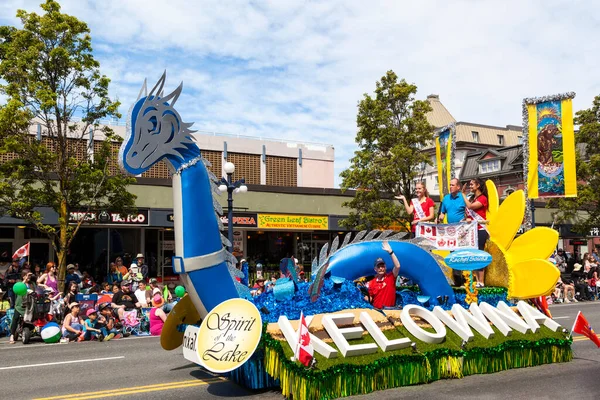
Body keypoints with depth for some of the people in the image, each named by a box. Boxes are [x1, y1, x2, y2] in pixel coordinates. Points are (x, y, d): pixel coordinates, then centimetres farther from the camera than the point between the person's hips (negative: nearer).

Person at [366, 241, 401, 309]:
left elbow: (397, 266, -15)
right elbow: (370, 299, 11)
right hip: (376, 310, 1)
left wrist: (390, 251, -19)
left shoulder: (390, 277, 1)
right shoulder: (371, 283, 5)